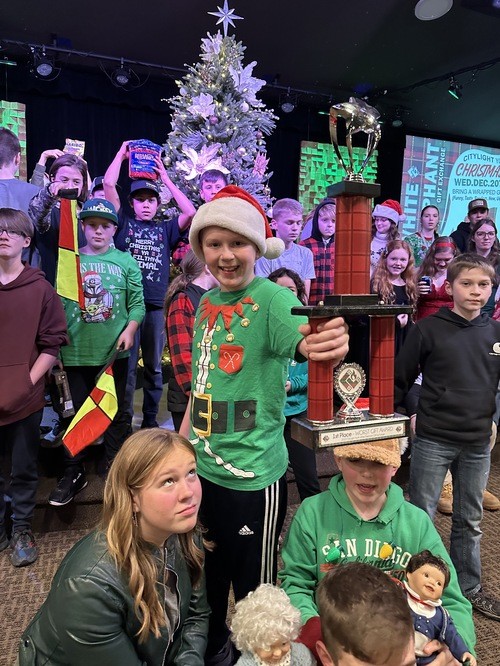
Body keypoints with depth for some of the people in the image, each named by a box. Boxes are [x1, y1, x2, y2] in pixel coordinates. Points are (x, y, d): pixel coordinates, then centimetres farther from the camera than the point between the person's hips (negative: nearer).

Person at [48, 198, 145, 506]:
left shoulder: (126, 262, 2)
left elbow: (137, 303, -1)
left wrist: (130, 329, -16)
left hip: (114, 352, -1)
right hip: (77, 352, 1)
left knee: (117, 412, 11)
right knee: (78, 411, 11)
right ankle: (74, 472, 25)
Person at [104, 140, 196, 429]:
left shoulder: (165, 229, 12)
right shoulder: (124, 222, 8)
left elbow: (190, 212, -2)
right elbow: (109, 183, -1)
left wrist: (165, 177, 4)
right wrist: (122, 154, 9)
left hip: (155, 307, 2)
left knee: (154, 366, 12)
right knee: (126, 366, 3)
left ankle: (151, 420, 25)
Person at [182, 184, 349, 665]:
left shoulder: (271, 298, -16)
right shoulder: (206, 303, 4)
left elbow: (305, 341, -36)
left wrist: (328, 347, -58)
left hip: (252, 476, -6)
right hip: (201, 469, 7)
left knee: (254, 589, 14)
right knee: (205, 575, 26)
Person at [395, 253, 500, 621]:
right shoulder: (428, 329, -8)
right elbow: (400, 379, -3)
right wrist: (411, 414, -6)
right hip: (433, 441, -4)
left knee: (470, 521, 18)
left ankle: (469, 587, 35)